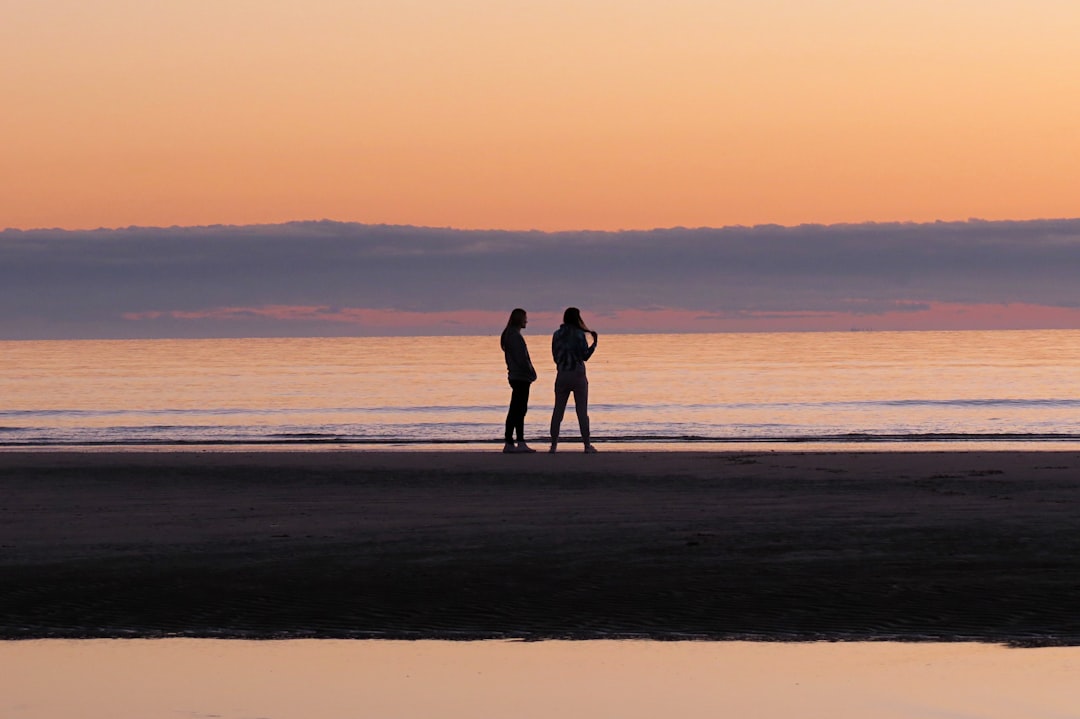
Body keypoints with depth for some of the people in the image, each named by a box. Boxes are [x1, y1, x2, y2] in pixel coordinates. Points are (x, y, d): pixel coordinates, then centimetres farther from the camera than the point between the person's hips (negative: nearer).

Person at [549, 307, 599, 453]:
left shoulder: (557, 335, 3)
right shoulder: (579, 334, -8)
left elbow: (556, 357, 8)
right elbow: (585, 356, -9)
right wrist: (595, 342, 1)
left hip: (562, 375, 3)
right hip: (578, 375, -3)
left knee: (558, 410, 7)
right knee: (582, 411, 1)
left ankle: (554, 444, 4)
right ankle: (587, 445, 1)